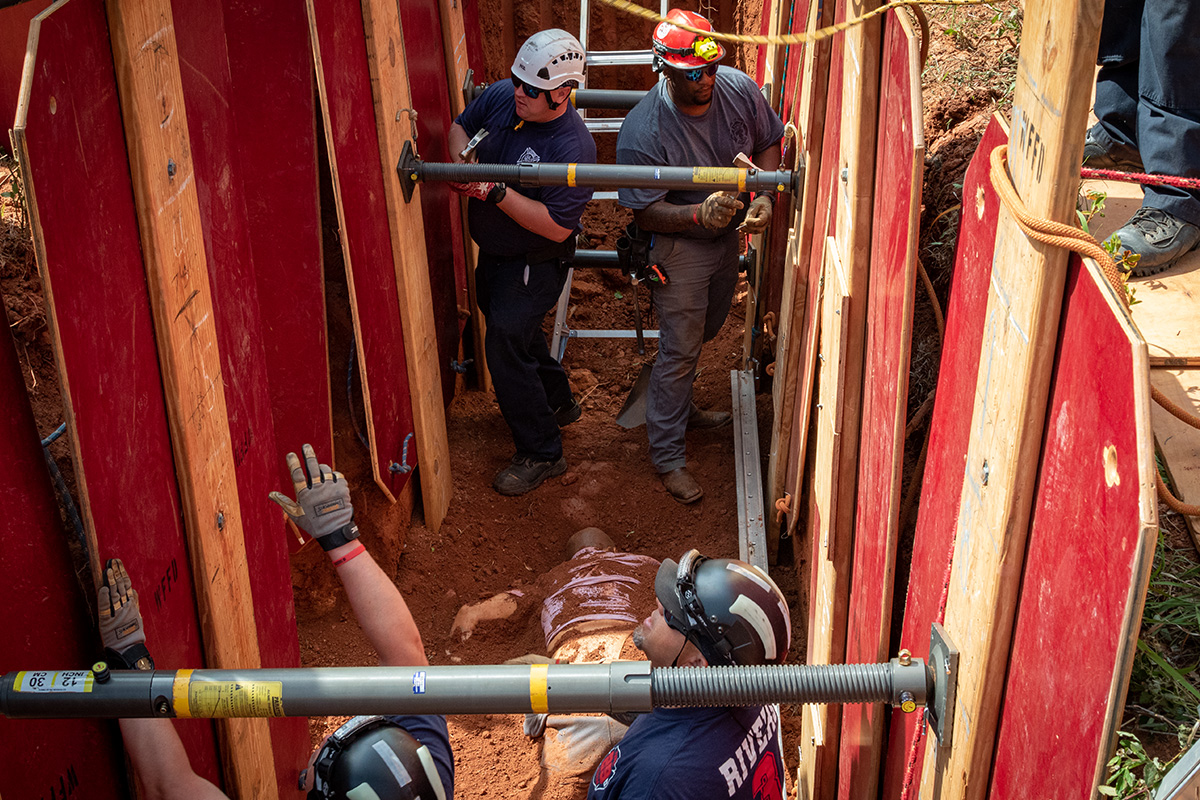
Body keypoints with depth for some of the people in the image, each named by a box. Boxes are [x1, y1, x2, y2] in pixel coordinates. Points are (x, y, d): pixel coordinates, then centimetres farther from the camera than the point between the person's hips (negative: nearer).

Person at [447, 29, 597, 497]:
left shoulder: (573, 147, -30)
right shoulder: (501, 97, -9)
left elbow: (557, 227, -32)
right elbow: (460, 126, 10)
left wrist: (495, 193, -36)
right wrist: (462, 162, -12)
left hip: (534, 264, -8)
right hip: (493, 250, 9)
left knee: (506, 345, -10)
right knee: (514, 330, 25)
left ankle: (541, 453, 6)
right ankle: (558, 403, 49)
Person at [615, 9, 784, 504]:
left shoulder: (738, 89, -16)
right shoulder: (642, 132, -30)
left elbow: (768, 144, 0)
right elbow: (646, 213, -25)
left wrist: (764, 196, -18)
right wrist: (699, 215, -42)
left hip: (728, 236, 6)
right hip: (678, 246, -6)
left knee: (703, 331, 24)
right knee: (680, 350, 0)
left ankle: (676, 408, 49)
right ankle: (668, 454, 16)